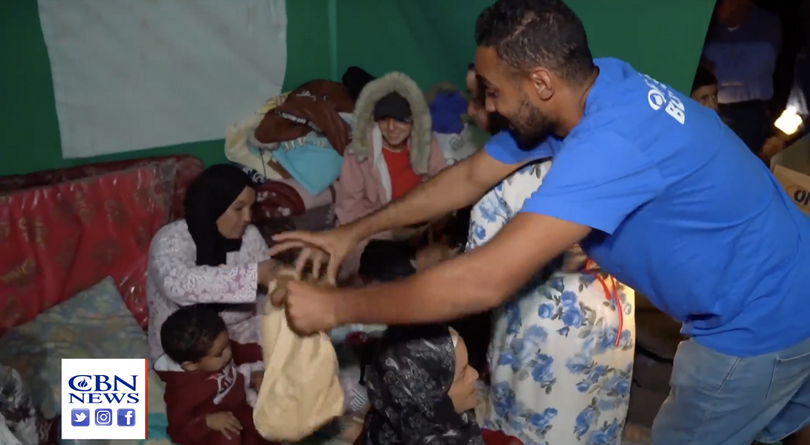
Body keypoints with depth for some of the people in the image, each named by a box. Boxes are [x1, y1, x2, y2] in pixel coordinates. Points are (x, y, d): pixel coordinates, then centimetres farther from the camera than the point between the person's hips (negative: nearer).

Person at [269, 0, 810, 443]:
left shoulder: (609, 142, -37)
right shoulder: (591, 89, -7)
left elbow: (485, 281, -40)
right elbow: (471, 176, 1)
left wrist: (334, 307, -30)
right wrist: (354, 232, 1)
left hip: (759, 323, -7)